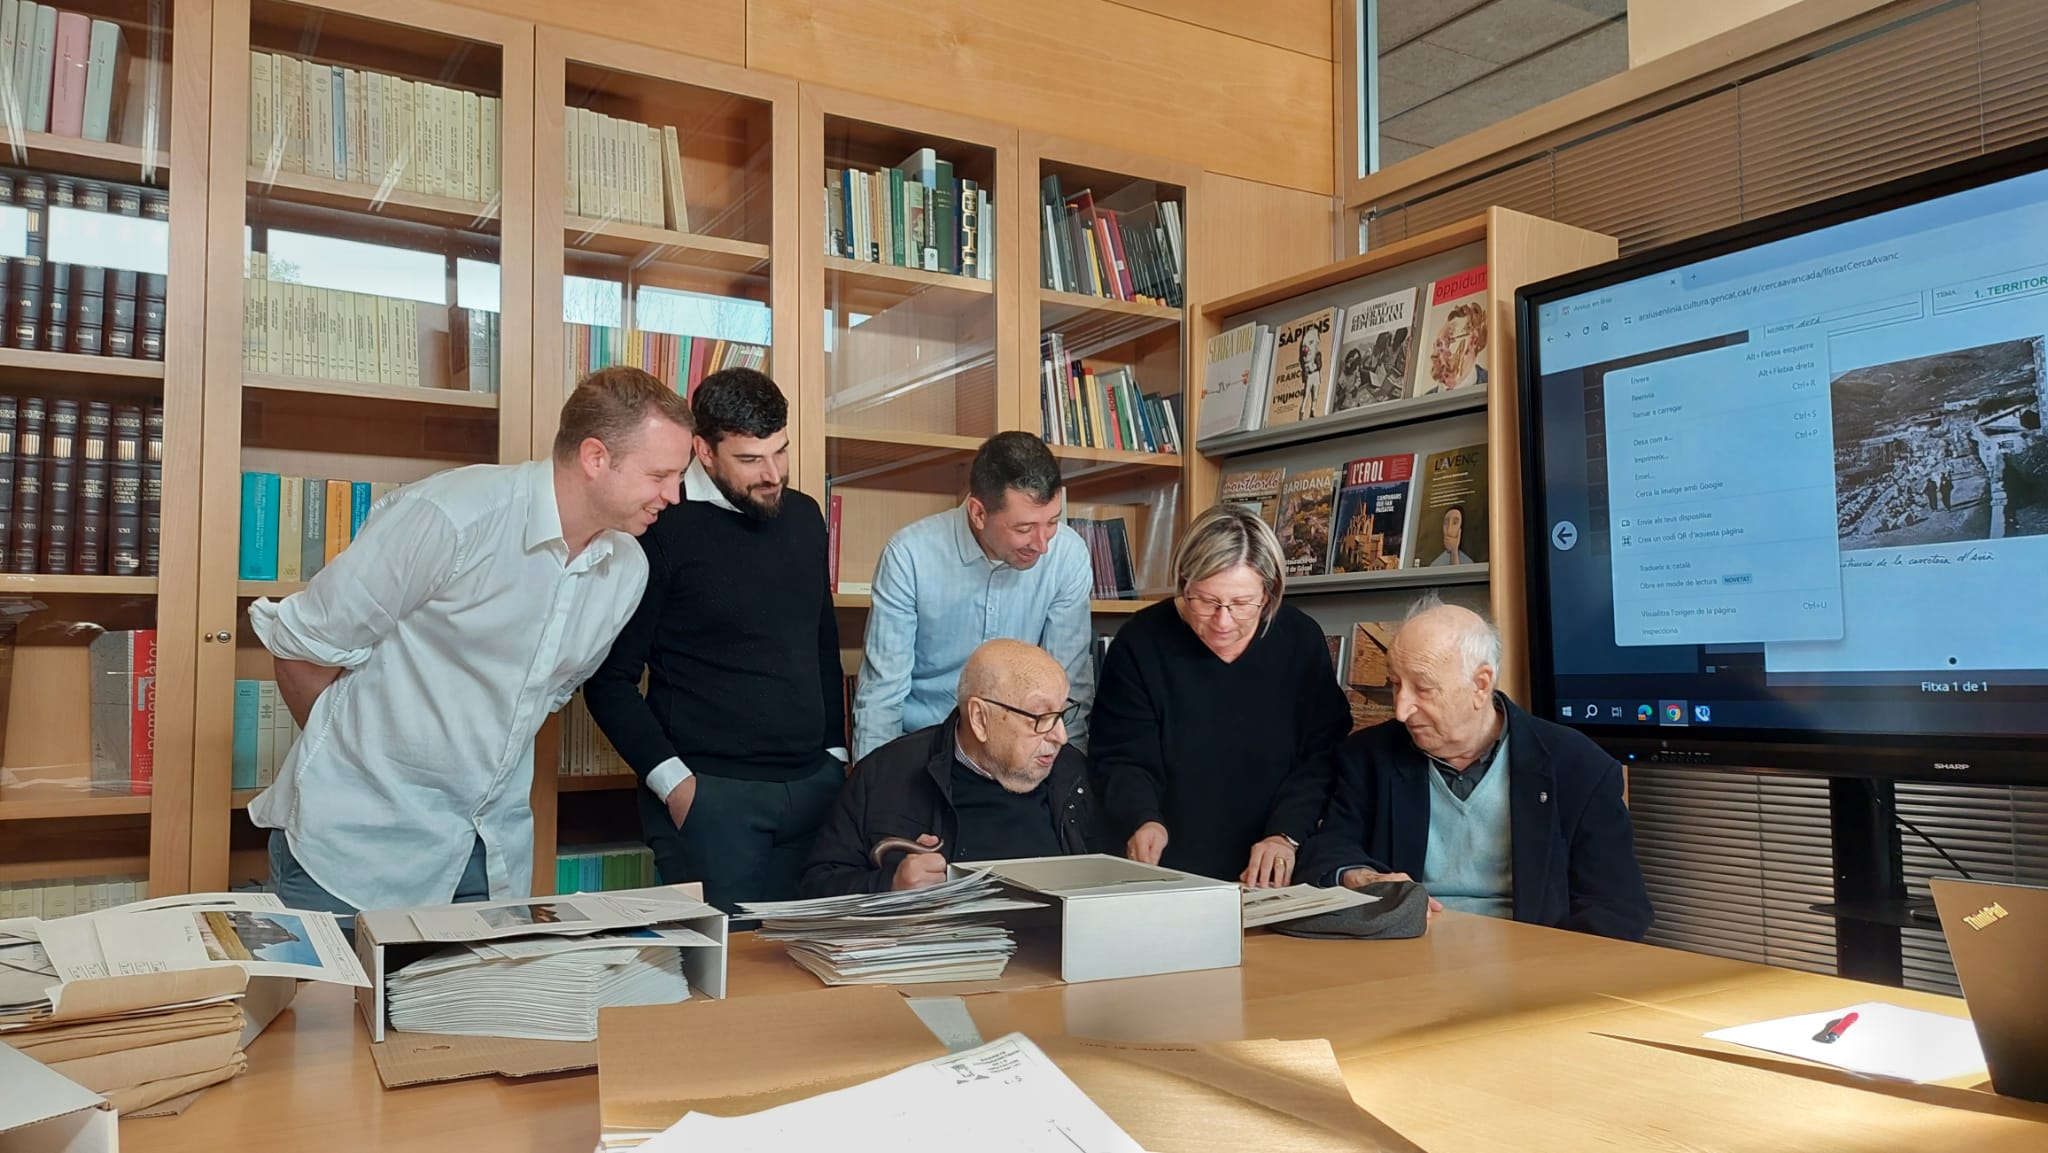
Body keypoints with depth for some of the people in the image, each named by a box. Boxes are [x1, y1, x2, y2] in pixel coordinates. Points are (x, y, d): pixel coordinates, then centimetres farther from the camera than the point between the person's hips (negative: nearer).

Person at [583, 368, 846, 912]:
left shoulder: (804, 517, 10)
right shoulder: (665, 529, -8)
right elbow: (611, 679, -6)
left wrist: (835, 751, 14)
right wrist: (672, 781, -12)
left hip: (816, 785, 6)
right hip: (712, 793, -5)